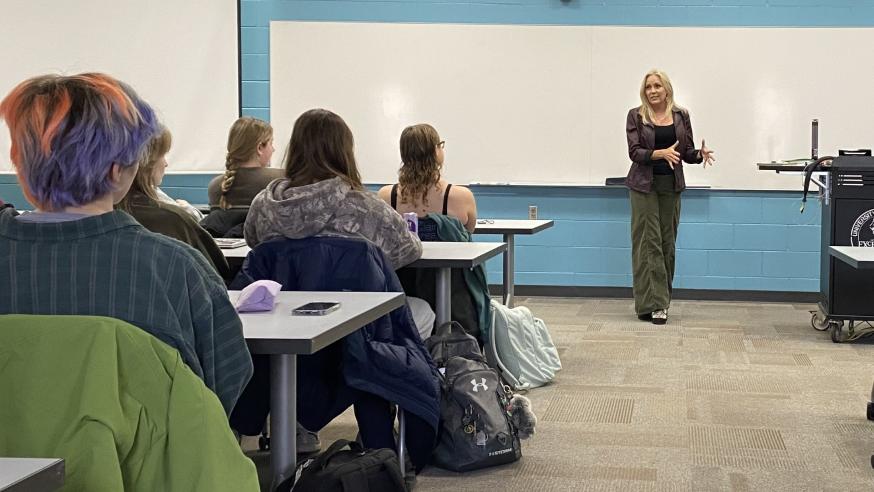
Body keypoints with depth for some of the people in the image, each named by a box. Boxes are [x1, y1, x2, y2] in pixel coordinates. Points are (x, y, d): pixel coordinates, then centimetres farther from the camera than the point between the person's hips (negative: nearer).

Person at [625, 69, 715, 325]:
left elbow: (687, 152, 7)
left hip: (671, 185, 3)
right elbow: (634, 152, -10)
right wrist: (661, 153, -26)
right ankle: (653, 304, -7)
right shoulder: (636, 116, -2)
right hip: (644, 184, -3)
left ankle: (659, 299, 15)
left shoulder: (681, 116, 6)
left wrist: (700, 154, -15)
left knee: (667, 243, 5)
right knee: (649, 242, -7)